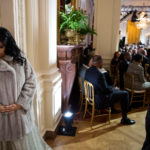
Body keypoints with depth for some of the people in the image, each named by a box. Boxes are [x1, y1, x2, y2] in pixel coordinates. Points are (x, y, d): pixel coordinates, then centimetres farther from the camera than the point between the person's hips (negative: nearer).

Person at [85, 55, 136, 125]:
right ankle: (124, 119, 9)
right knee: (125, 94, 0)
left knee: (112, 89, 29)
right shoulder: (99, 75, -30)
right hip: (101, 101, -9)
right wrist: (114, 89, -1)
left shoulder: (88, 71, -2)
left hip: (92, 97, 9)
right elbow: (105, 90, -22)